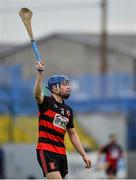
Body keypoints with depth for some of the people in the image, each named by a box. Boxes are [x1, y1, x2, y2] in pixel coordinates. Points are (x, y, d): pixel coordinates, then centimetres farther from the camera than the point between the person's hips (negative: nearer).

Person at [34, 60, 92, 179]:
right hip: (46, 150, -7)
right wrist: (40, 74, -44)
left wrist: (84, 155, 19)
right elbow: (37, 94, -28)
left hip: (61, 152, 7)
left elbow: (72, 134, 23)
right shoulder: (47, 102, -4)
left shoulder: (68, 110, 16)